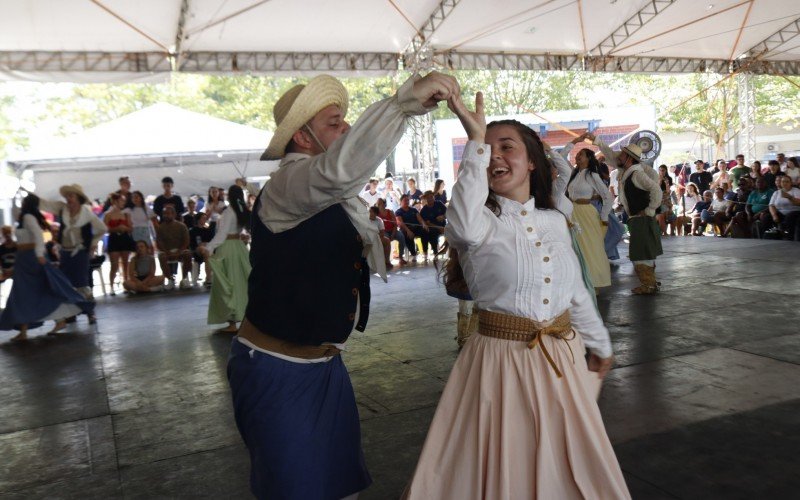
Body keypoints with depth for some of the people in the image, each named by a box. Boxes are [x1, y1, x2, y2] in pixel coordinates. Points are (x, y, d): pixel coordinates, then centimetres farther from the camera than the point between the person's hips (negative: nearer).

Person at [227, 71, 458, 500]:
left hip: (324, 362, 8)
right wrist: (407, 99, -41)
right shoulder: (288, 184, -19)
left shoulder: (338, 196, 10)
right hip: (276, 370, -8)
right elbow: (341, 167, -41)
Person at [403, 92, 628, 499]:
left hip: (561, 358, 5)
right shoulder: (481, 221, -9)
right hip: (501, 358, -4)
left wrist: (601, 344, 24)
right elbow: (466, 228, -36)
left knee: (563, 467, 20)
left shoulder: (555, 221, 6)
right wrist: (475, 140, -37)